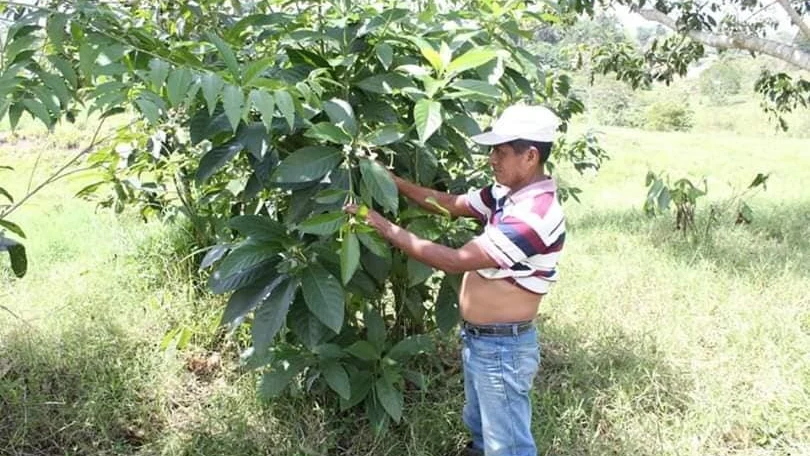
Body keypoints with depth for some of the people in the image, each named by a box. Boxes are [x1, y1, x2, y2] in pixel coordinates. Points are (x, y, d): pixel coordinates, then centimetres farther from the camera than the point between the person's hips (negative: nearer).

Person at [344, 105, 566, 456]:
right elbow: (451, 204, 5)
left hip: (502, 348, -9)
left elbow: (455, 261, -28)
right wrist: (393, 182, -6)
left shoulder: (534, 216, -30)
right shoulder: (508, 193, 0)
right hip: (478, 340, 9)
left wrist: (386, 228, -23)